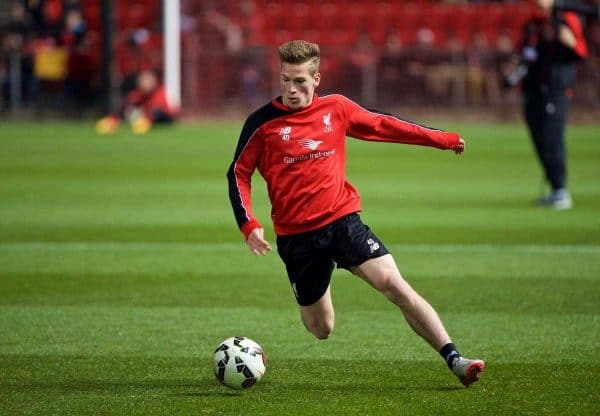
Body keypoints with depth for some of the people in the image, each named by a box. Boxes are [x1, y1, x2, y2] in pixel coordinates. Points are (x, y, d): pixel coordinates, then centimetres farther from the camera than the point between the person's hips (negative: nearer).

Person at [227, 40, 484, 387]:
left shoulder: (336, 109, 3)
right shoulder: (263, 123, -4)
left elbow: (382, 125, 17)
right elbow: (239, 174, 4)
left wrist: (442, 139, 22)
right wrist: (249, 224, -9)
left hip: (342, 219, 1)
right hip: (295, 236, -1)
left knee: (394, 284, -19)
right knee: (321, 331, 5)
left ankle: (455, 360, -21)